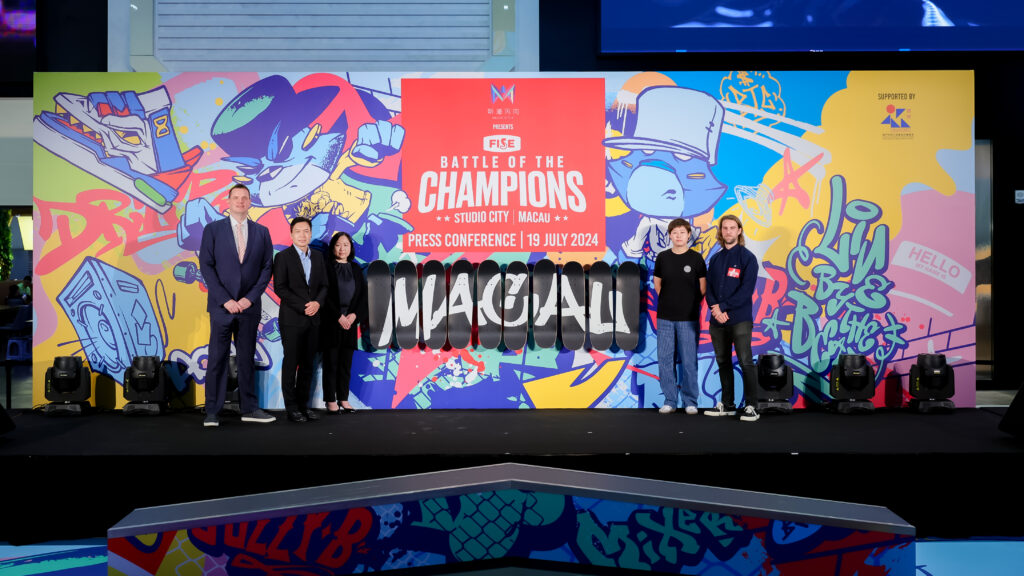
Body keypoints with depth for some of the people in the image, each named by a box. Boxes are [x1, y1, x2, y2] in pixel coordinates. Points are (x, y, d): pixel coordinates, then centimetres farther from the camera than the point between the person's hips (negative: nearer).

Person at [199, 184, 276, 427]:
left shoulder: (261, 232, 9)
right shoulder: (213, 229, 4)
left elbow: (266, 268, 5)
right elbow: (206, 267, -2)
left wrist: (250, 298, -6)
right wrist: (225, 300, -10)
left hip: (249, 306, 2)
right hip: (222, 306, -2)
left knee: (247, 358, 8)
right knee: (217, 358, 0)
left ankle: (249, 409, 14)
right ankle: (213, 412, 6)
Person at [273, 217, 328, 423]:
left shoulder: (318, 256, 12)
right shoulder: (283, 257, -3)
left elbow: (324, 285, 12)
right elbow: (280, 288, -9)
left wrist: (317, 302, -8)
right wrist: (303, 306, -15)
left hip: (313, 319, 5)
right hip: (292, 319, -5)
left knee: (308, 364, 8)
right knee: (291, 363, 0)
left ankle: (303, 404, 15)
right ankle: (291, 407, 7)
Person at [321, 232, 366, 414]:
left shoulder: (355, 269, 12)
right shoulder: (327, 267, -2)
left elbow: (363, 295, 8)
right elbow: (325, 294, -9)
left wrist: (354, 315, -6)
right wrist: (338, 316, -13)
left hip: (350, 322, 4)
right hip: (331, 322, -4)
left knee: (346, 363, 7)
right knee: (331, 362, -1)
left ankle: (344, 399, 14)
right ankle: (331, 401, 3)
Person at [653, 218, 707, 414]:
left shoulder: (696, 258, -1)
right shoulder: (662, 257, 5)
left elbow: (703, 287, 5)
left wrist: (691, 303, 3)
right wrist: (668, 301, 9)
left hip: (688, 318, -2)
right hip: (665, 317, 2)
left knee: (689, 361, 1)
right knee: (665, 359, 3)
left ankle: (690, 402, 12)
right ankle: (670, 400, 13)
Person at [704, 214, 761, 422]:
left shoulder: (747, 257, -2)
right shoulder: (715, 259, 14)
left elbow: (747, 289, -12)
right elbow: (708, 287, 9)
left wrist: (723, 306, -15)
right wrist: (715, 309, -9)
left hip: (740, 319, -6)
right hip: (717, 320, 6)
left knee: (745, 361, -8)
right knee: (723, 362, 11)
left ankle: (751, 407, -3)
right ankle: (727, 404, 21)